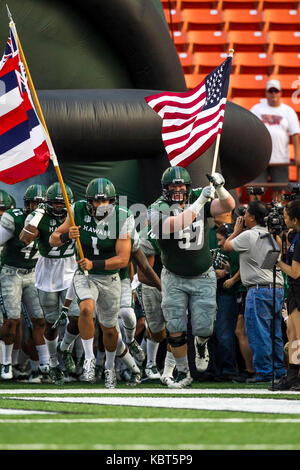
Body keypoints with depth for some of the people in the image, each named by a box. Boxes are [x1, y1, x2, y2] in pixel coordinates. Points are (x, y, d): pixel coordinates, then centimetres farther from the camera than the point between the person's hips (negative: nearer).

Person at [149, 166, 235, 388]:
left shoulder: (197, 199, -6)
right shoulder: (159, 210, -15)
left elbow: (228, 206, -18)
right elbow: (178, 224, -34)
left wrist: (219, 188, -37)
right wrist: (201, 201, -40)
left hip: (202, 278, 1)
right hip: (174, 279, -1)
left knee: (202, 329, -3)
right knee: (175, 330, -3)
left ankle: (202, 340, 35)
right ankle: (183, 374, 16)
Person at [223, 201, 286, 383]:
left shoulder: (248, 235, -9)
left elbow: (226, 246, 3)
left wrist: (236, 230, 20)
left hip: (259, 290, -8)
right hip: (278, 288, 8)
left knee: (259, 334, -5)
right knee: (275, 334, 13)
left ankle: (264, 372, -5)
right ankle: (279, 370, 15)